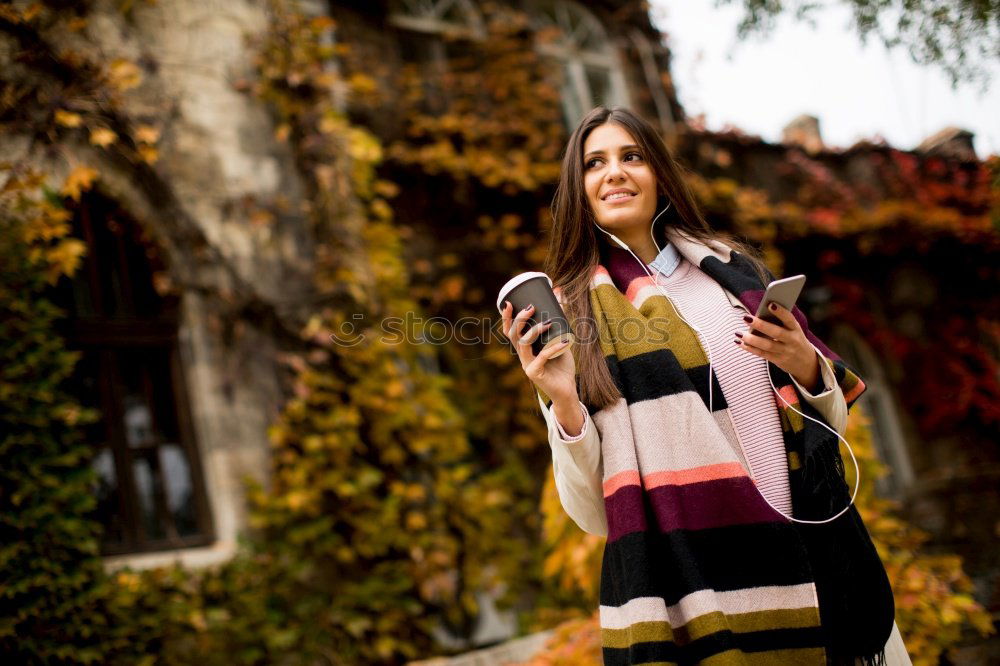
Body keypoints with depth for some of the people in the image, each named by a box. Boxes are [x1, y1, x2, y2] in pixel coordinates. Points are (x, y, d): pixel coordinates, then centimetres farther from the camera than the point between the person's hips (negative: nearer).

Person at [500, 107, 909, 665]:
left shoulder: (734, 270, 9)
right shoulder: (572, 311, 0)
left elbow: (831, 422, 13)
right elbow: (595, 511, -3)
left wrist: (804, 367, -7)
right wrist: (563, 404, -20)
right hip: (684, 594, -3)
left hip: (807, 568, 3)